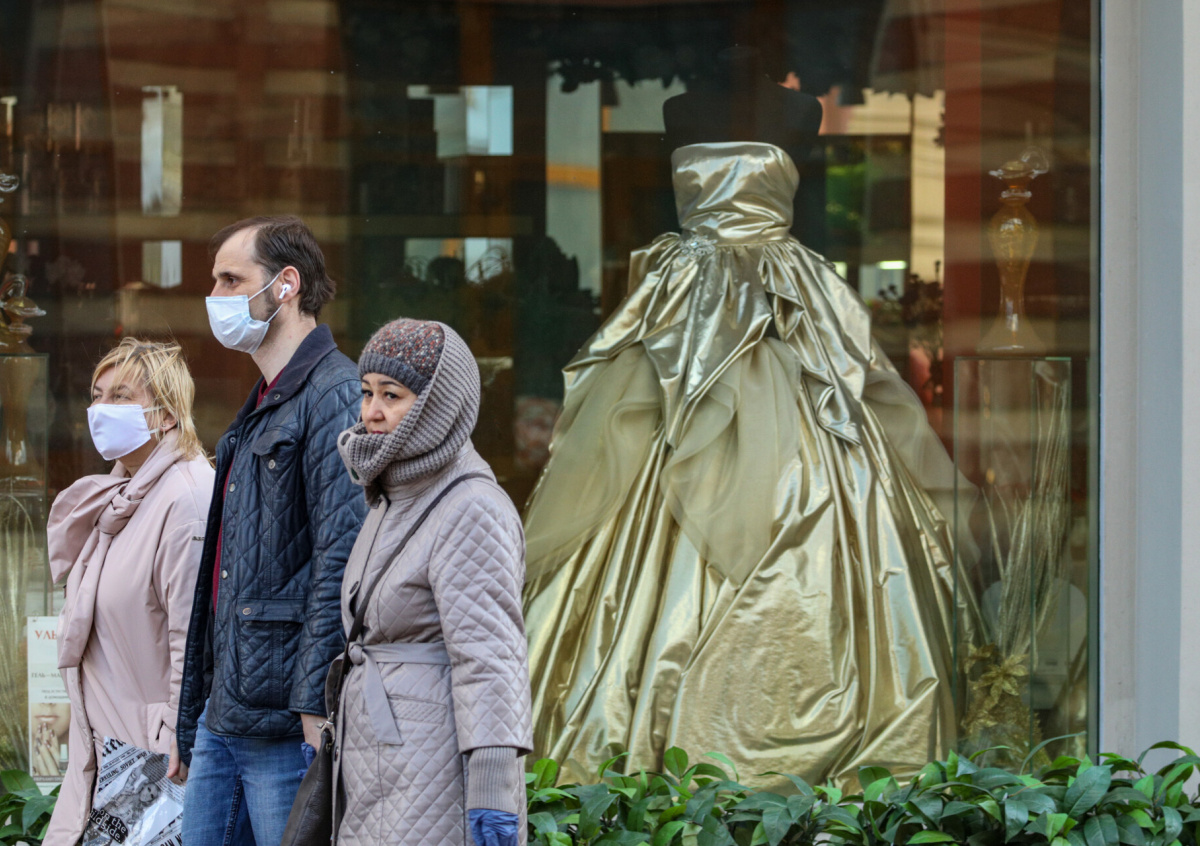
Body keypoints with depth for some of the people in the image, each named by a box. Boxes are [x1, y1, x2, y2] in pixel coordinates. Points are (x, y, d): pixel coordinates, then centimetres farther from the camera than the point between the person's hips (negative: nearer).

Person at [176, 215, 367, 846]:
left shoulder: (334, 396, -11)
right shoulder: (258, 411, 20)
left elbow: (341, 564, -19)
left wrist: (317, 707, -23)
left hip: (285, 724, -9)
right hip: (224, 718, 10)